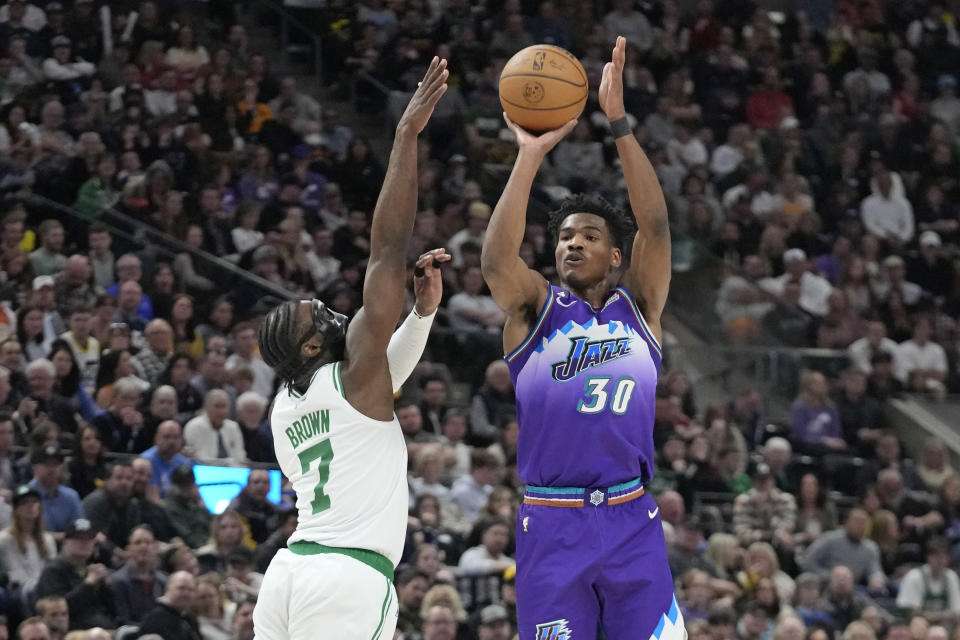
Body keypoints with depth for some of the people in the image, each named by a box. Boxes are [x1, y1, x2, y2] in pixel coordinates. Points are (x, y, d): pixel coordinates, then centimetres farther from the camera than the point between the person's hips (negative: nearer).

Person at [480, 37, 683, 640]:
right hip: (551, 524, -1)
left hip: (631, 519, 1)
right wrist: (530, 157, -16)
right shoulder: (536, 310, 8)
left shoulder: (639, 306, 11)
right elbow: (496, 260, -11)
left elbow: (655, 226, -2)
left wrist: (620, 124, -11)